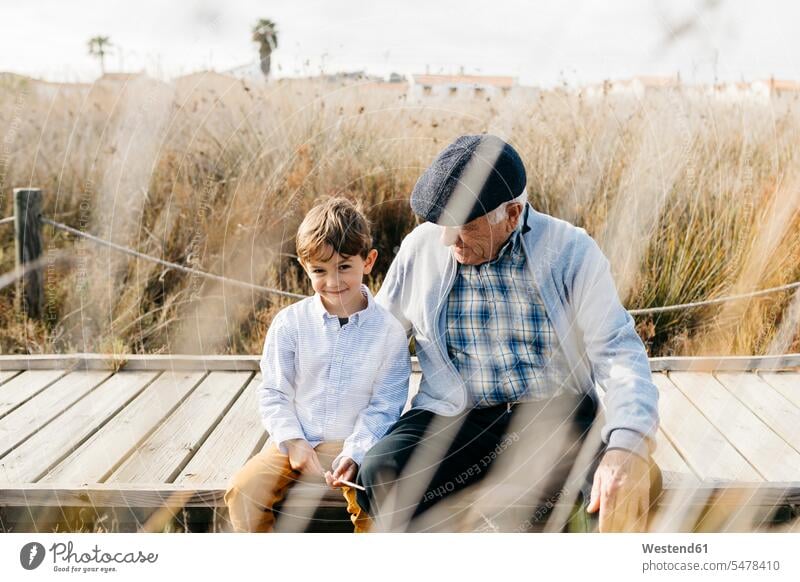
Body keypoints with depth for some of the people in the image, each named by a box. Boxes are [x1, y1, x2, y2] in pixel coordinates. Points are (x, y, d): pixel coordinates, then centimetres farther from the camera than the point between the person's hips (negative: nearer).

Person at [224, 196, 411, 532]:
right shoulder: (290, 323, 0)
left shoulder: (389, 331, -4)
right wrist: (293, 442, -11)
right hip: (294, 443, 2)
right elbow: (274, 393, 4)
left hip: (355, 445, -2)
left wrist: (354, 455, -16)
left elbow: (383, 407, -3)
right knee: (243, 491, -20)